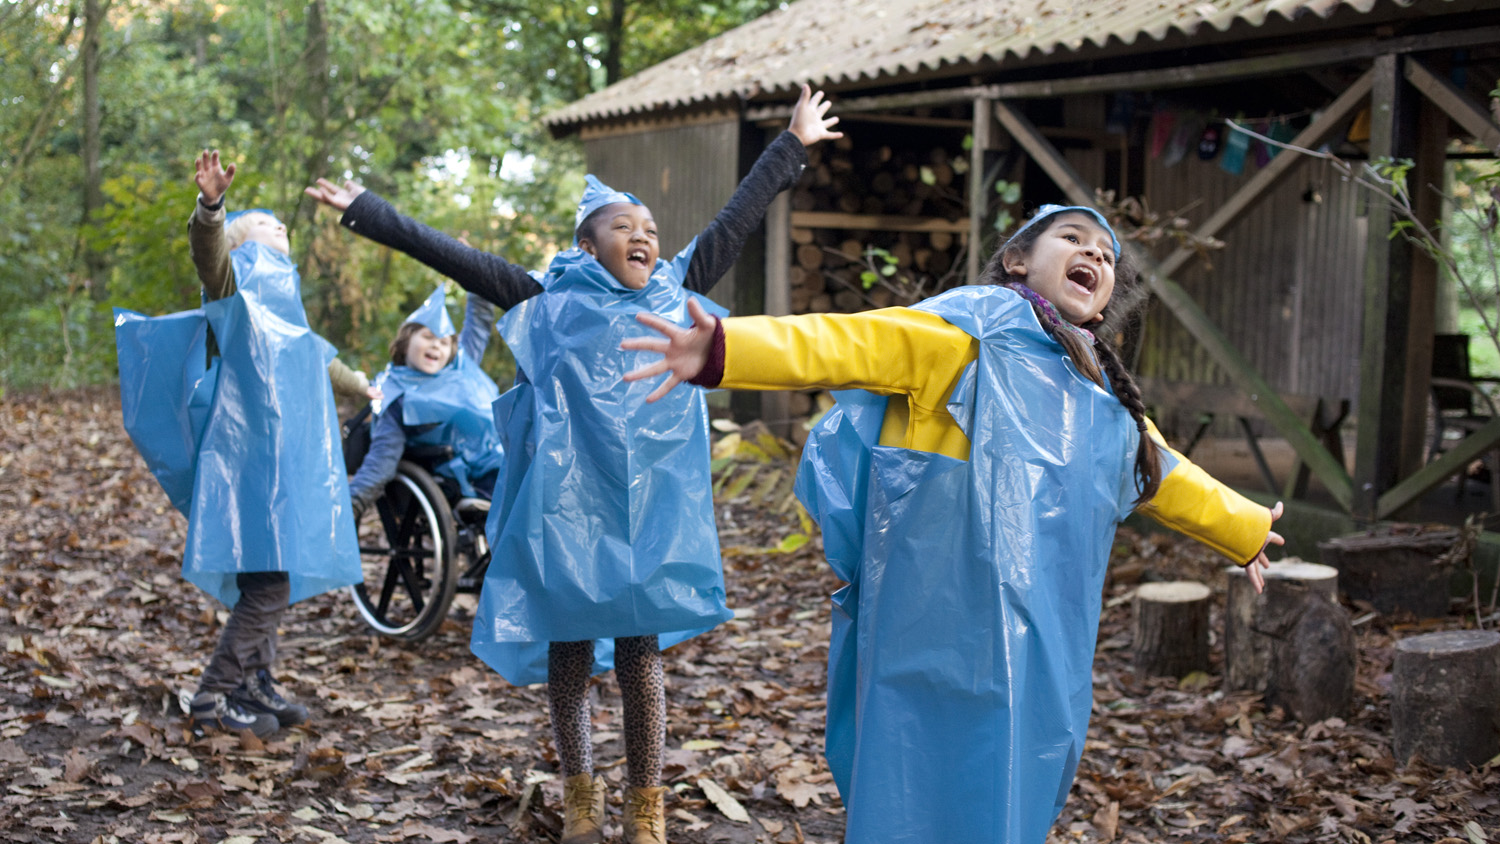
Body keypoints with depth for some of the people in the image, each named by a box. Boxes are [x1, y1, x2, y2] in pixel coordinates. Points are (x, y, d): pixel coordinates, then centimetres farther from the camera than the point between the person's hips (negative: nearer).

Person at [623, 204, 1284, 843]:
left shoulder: (1107, 397, 20)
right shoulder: (982, 323, -2)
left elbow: (1165, 477, 37)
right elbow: (850, 344, -14)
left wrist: (1247, 528, 51)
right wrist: (723, 348, -29)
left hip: (1043, 648, 8)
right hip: (948, 640, -7)